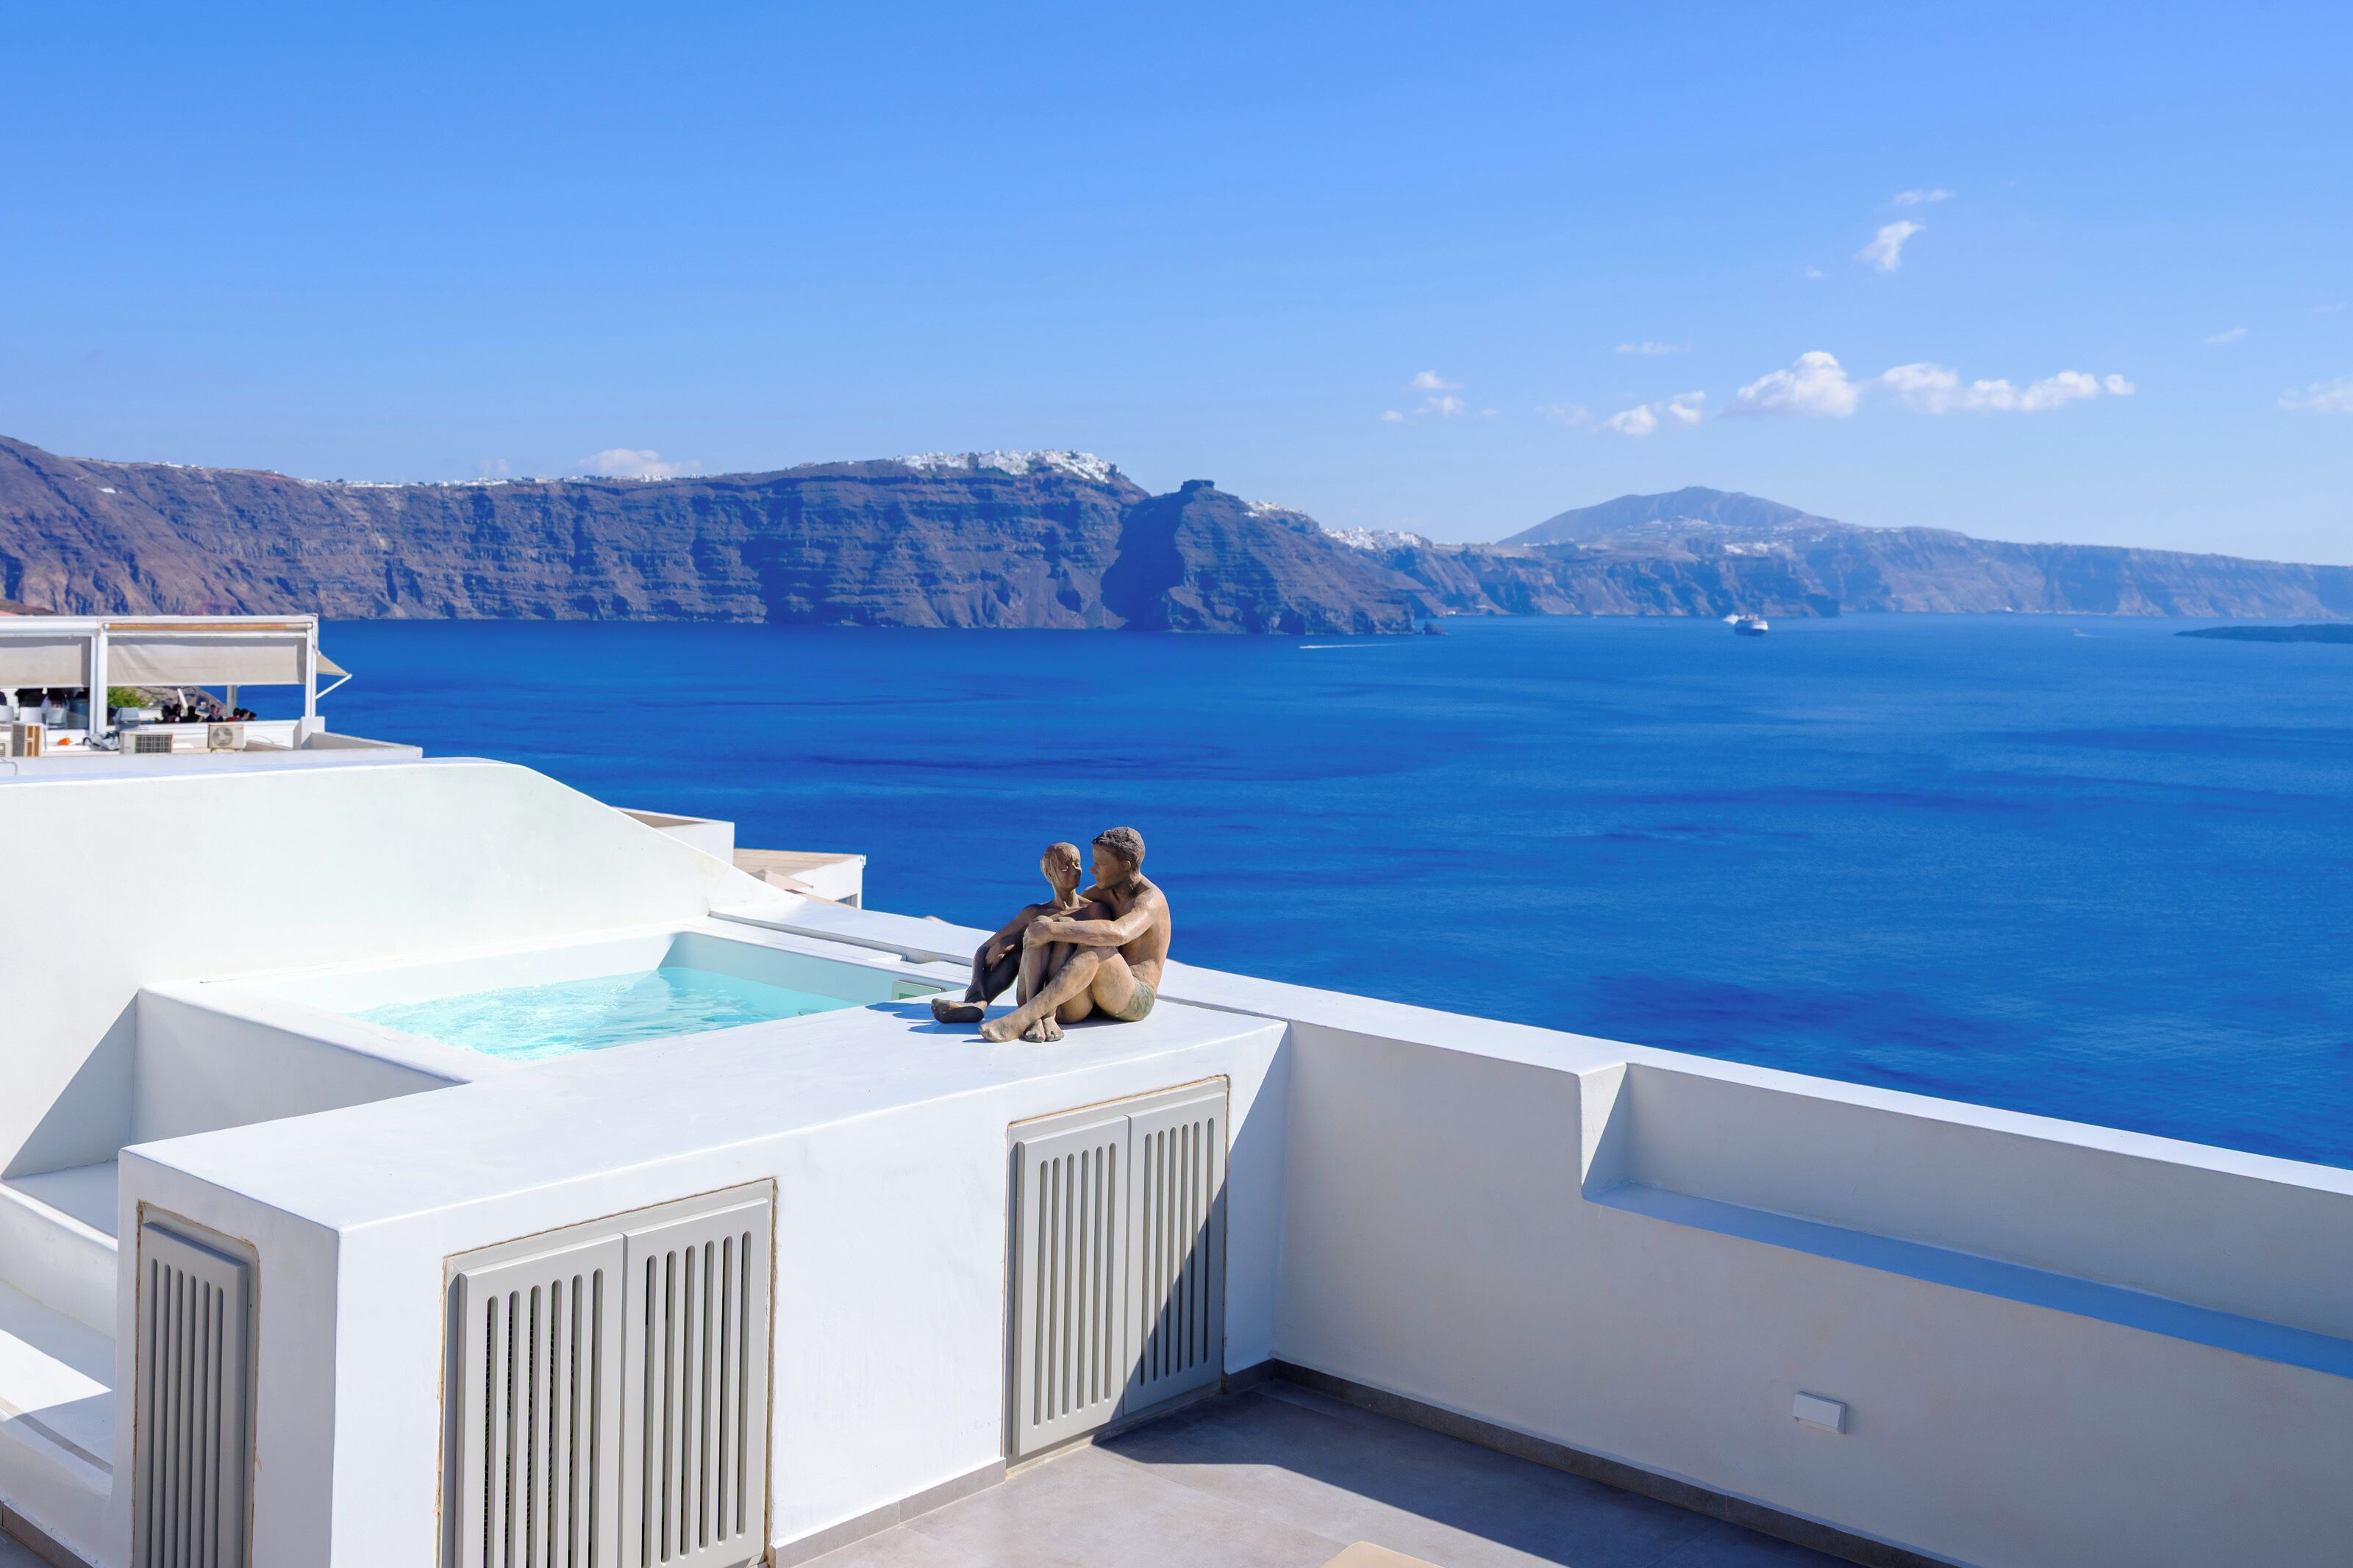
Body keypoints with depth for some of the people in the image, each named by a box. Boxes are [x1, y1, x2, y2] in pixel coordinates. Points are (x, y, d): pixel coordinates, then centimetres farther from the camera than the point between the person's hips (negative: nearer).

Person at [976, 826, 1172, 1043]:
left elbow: (1118, 934, -36)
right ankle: (1046, 1015, -40)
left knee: (1094, 944, -36)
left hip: (1135, 1000, -7)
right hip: (1089, 999, 7)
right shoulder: (1102, 892, 12)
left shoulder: (1150, 899, -15)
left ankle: (1020, 1019, -44)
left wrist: (1053, 930, -35)